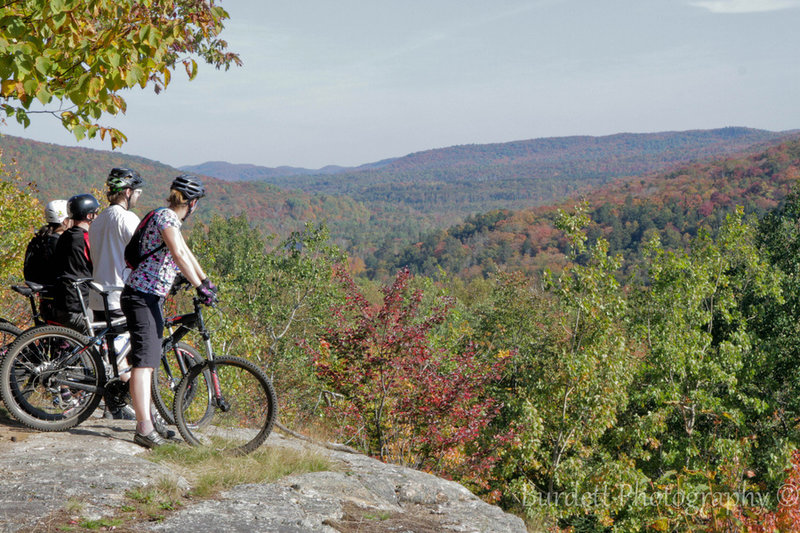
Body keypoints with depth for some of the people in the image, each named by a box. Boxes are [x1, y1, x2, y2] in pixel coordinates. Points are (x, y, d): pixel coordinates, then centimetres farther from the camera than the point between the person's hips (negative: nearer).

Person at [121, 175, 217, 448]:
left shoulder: (170, 218, 18)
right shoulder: (166, 216, -13)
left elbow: (186, 252, 29)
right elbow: (178, 254, -26)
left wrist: (206, 280, 28)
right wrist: (200, 287, -28)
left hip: (152, 297, 10)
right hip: (142, 297, -10)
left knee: (150, 359, 18)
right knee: (145, 359, -17)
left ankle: (145, 415, 30)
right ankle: (144, 428, -23)